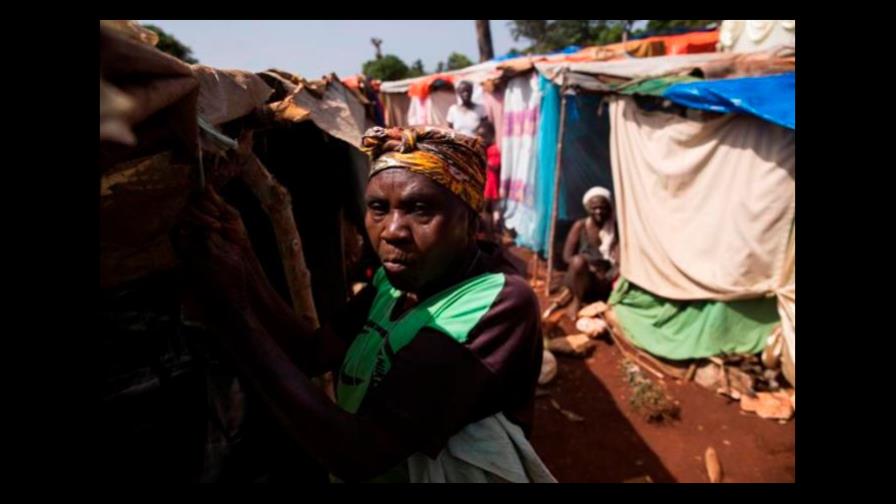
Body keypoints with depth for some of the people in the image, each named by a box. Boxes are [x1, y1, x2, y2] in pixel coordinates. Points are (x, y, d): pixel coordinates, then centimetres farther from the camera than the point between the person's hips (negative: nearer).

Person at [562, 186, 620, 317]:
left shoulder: (616, 228, -3)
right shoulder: (580, 226, -4)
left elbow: (620, 262, -11)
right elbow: (567, 256, -8)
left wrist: (607, 277, -32)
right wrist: (591, 266, -22)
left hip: (605, 282, 1)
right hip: (581, 278, 0)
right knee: (578, 261, -34)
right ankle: (577, 300, -13)